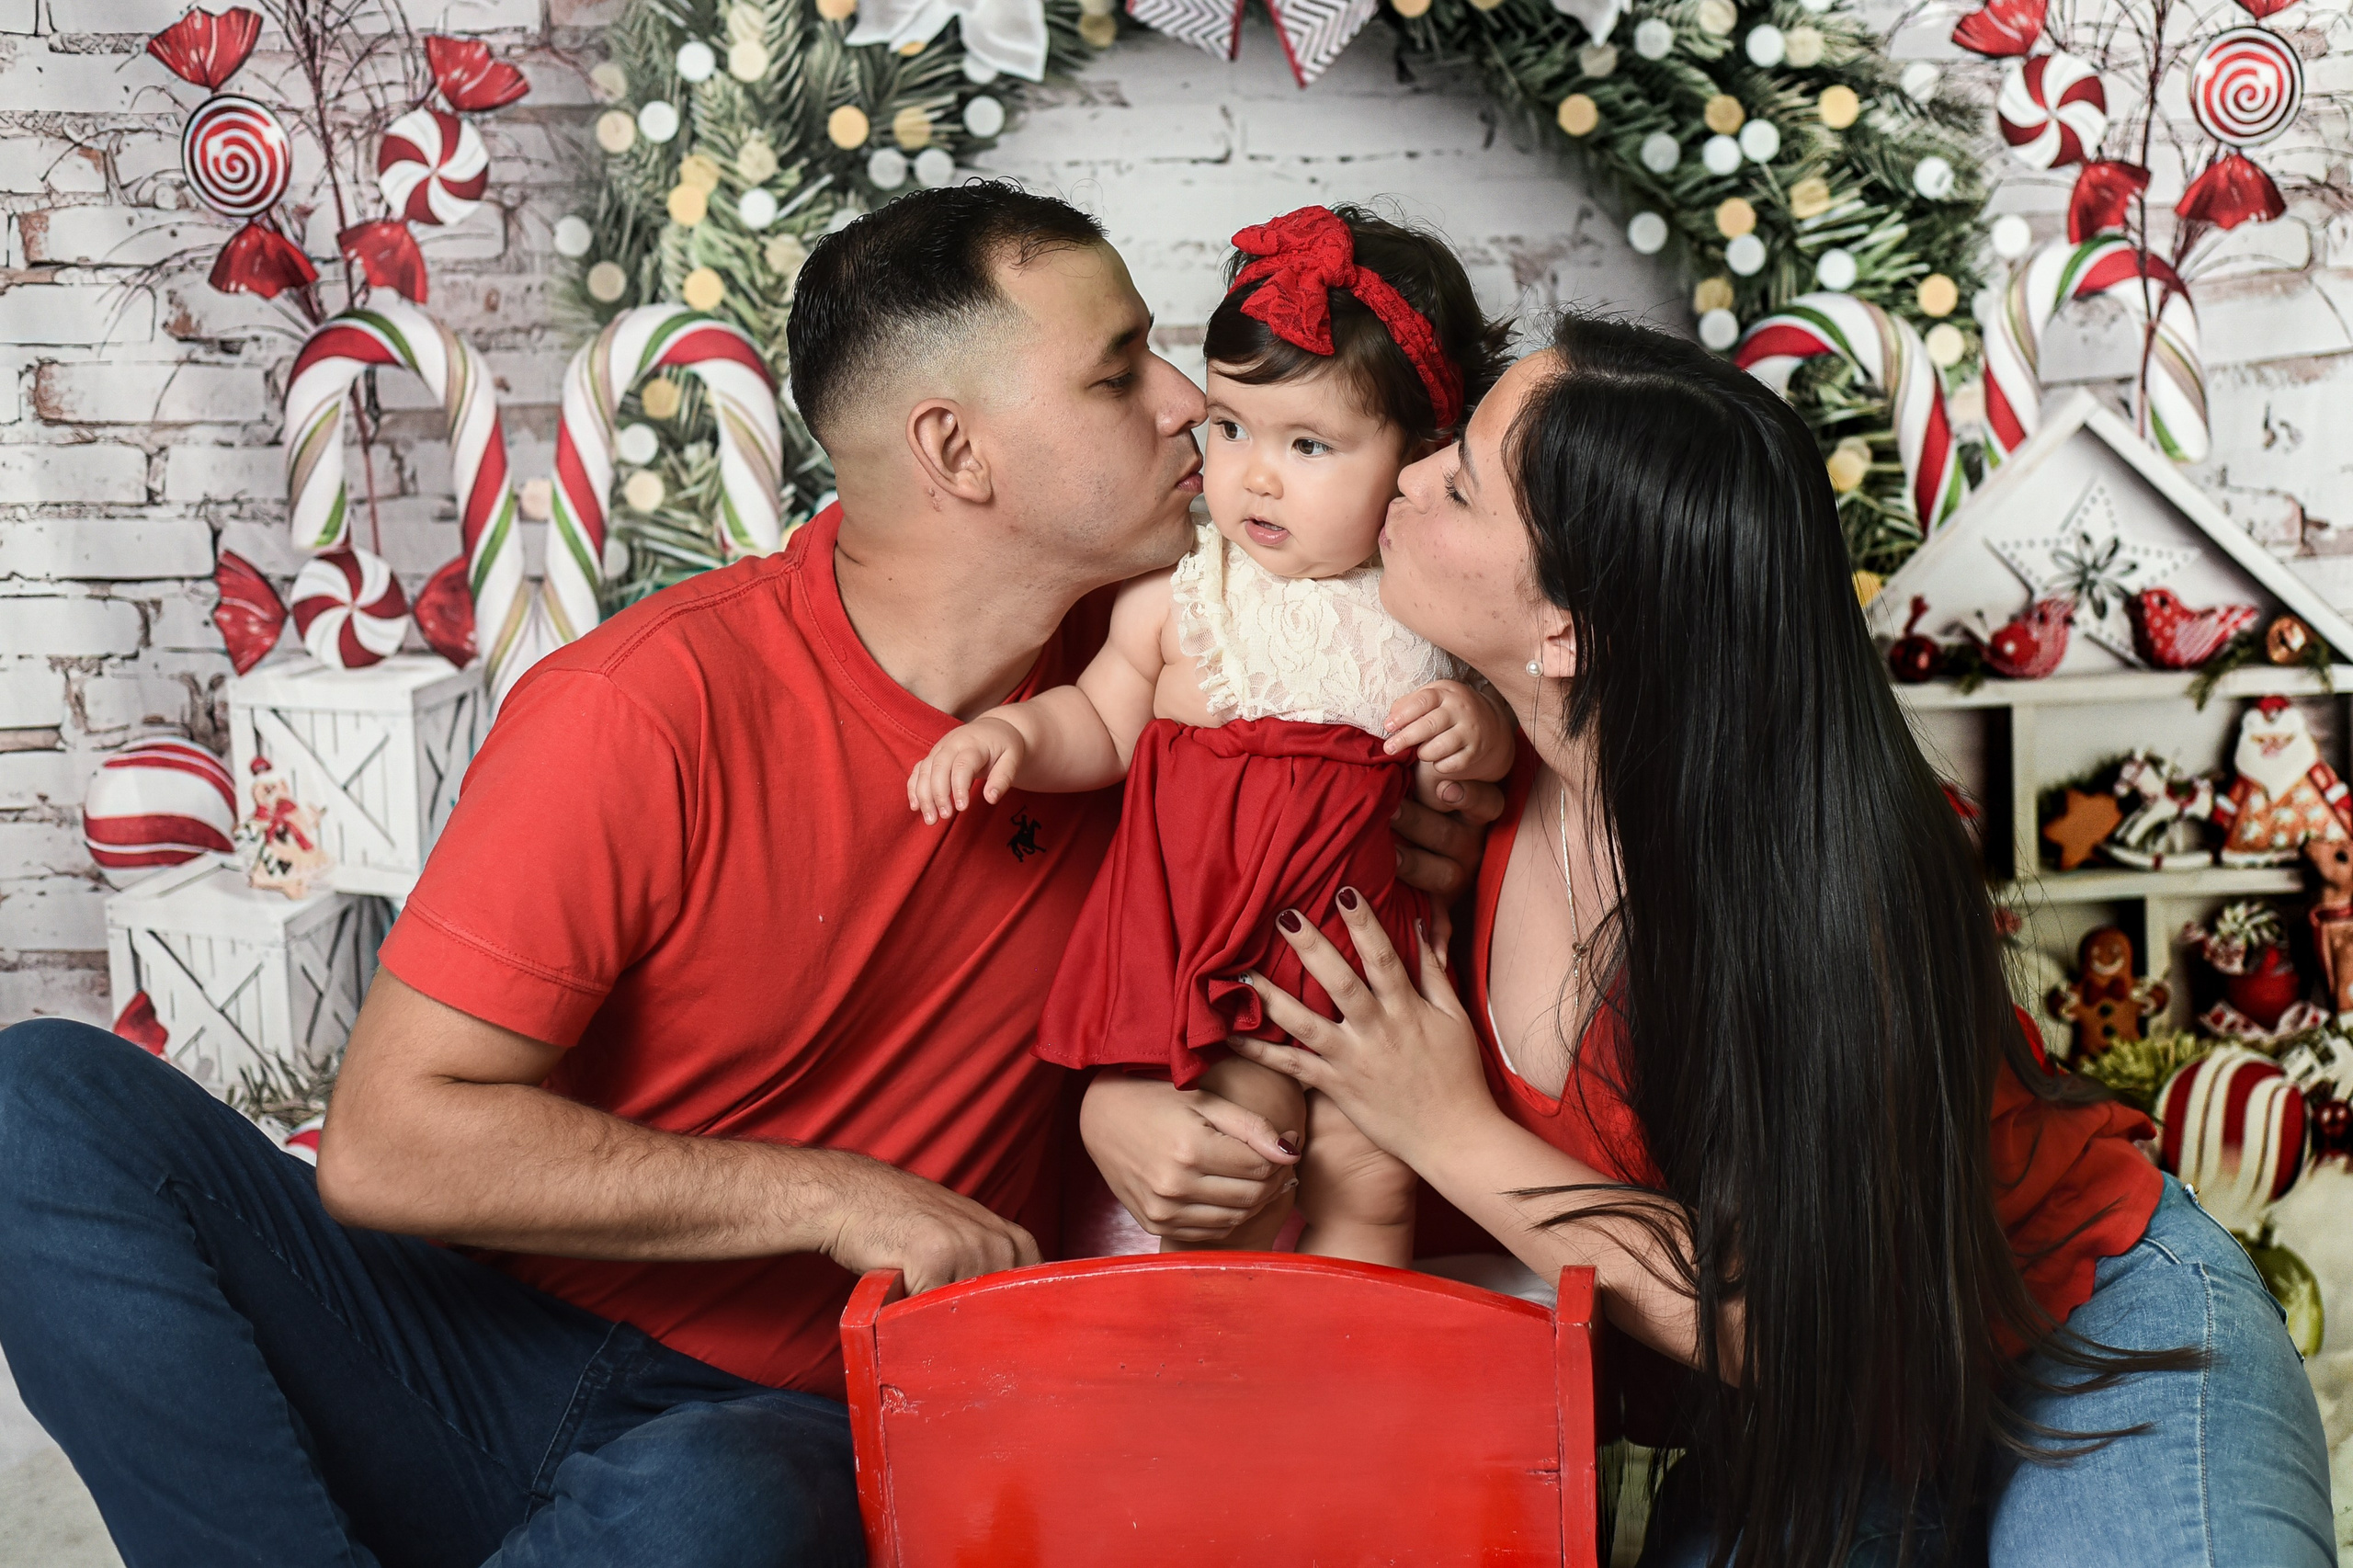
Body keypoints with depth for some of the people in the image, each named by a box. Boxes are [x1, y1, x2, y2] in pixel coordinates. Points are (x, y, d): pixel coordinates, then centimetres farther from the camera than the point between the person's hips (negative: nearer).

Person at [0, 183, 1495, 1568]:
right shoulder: (645, 711, -15)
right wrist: (836, 1197, -18)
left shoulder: (1132, 665, 0)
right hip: (487, 1359, 0)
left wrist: (1421, 797, -3)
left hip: (789, 1427, 1)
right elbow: (391, 1138, -16)